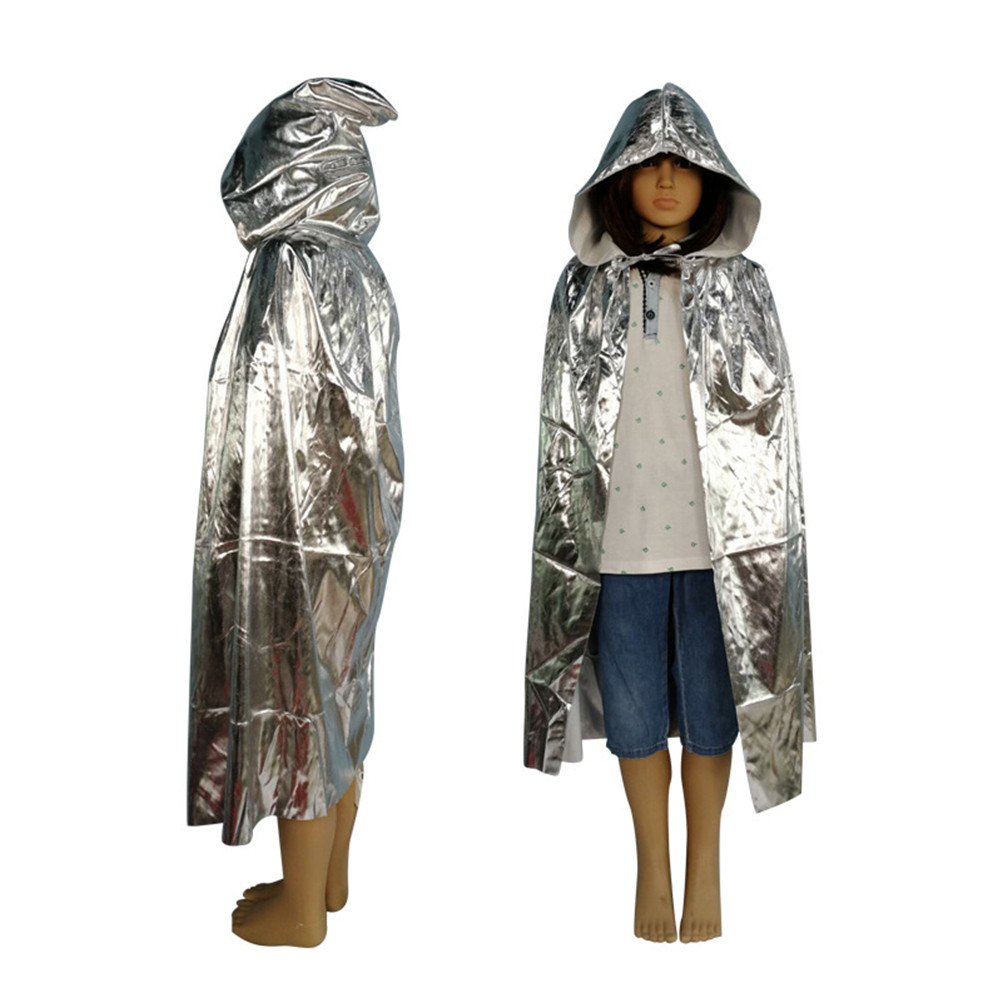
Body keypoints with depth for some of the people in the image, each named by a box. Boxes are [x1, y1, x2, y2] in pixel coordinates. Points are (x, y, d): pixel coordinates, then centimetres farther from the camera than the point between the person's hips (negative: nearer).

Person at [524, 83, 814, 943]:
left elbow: (772, 416, 3)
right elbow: (564, 423, 4)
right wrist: (571, 533, 1)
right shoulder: (585, 289, 3)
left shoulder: (740, 285, 3)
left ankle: (705, 864, 31)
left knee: (709, 707, 9)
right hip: (618, 537, 1)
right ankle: (652, 865, 31)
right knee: (633, 709, 10)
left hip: (717, 533, 0)